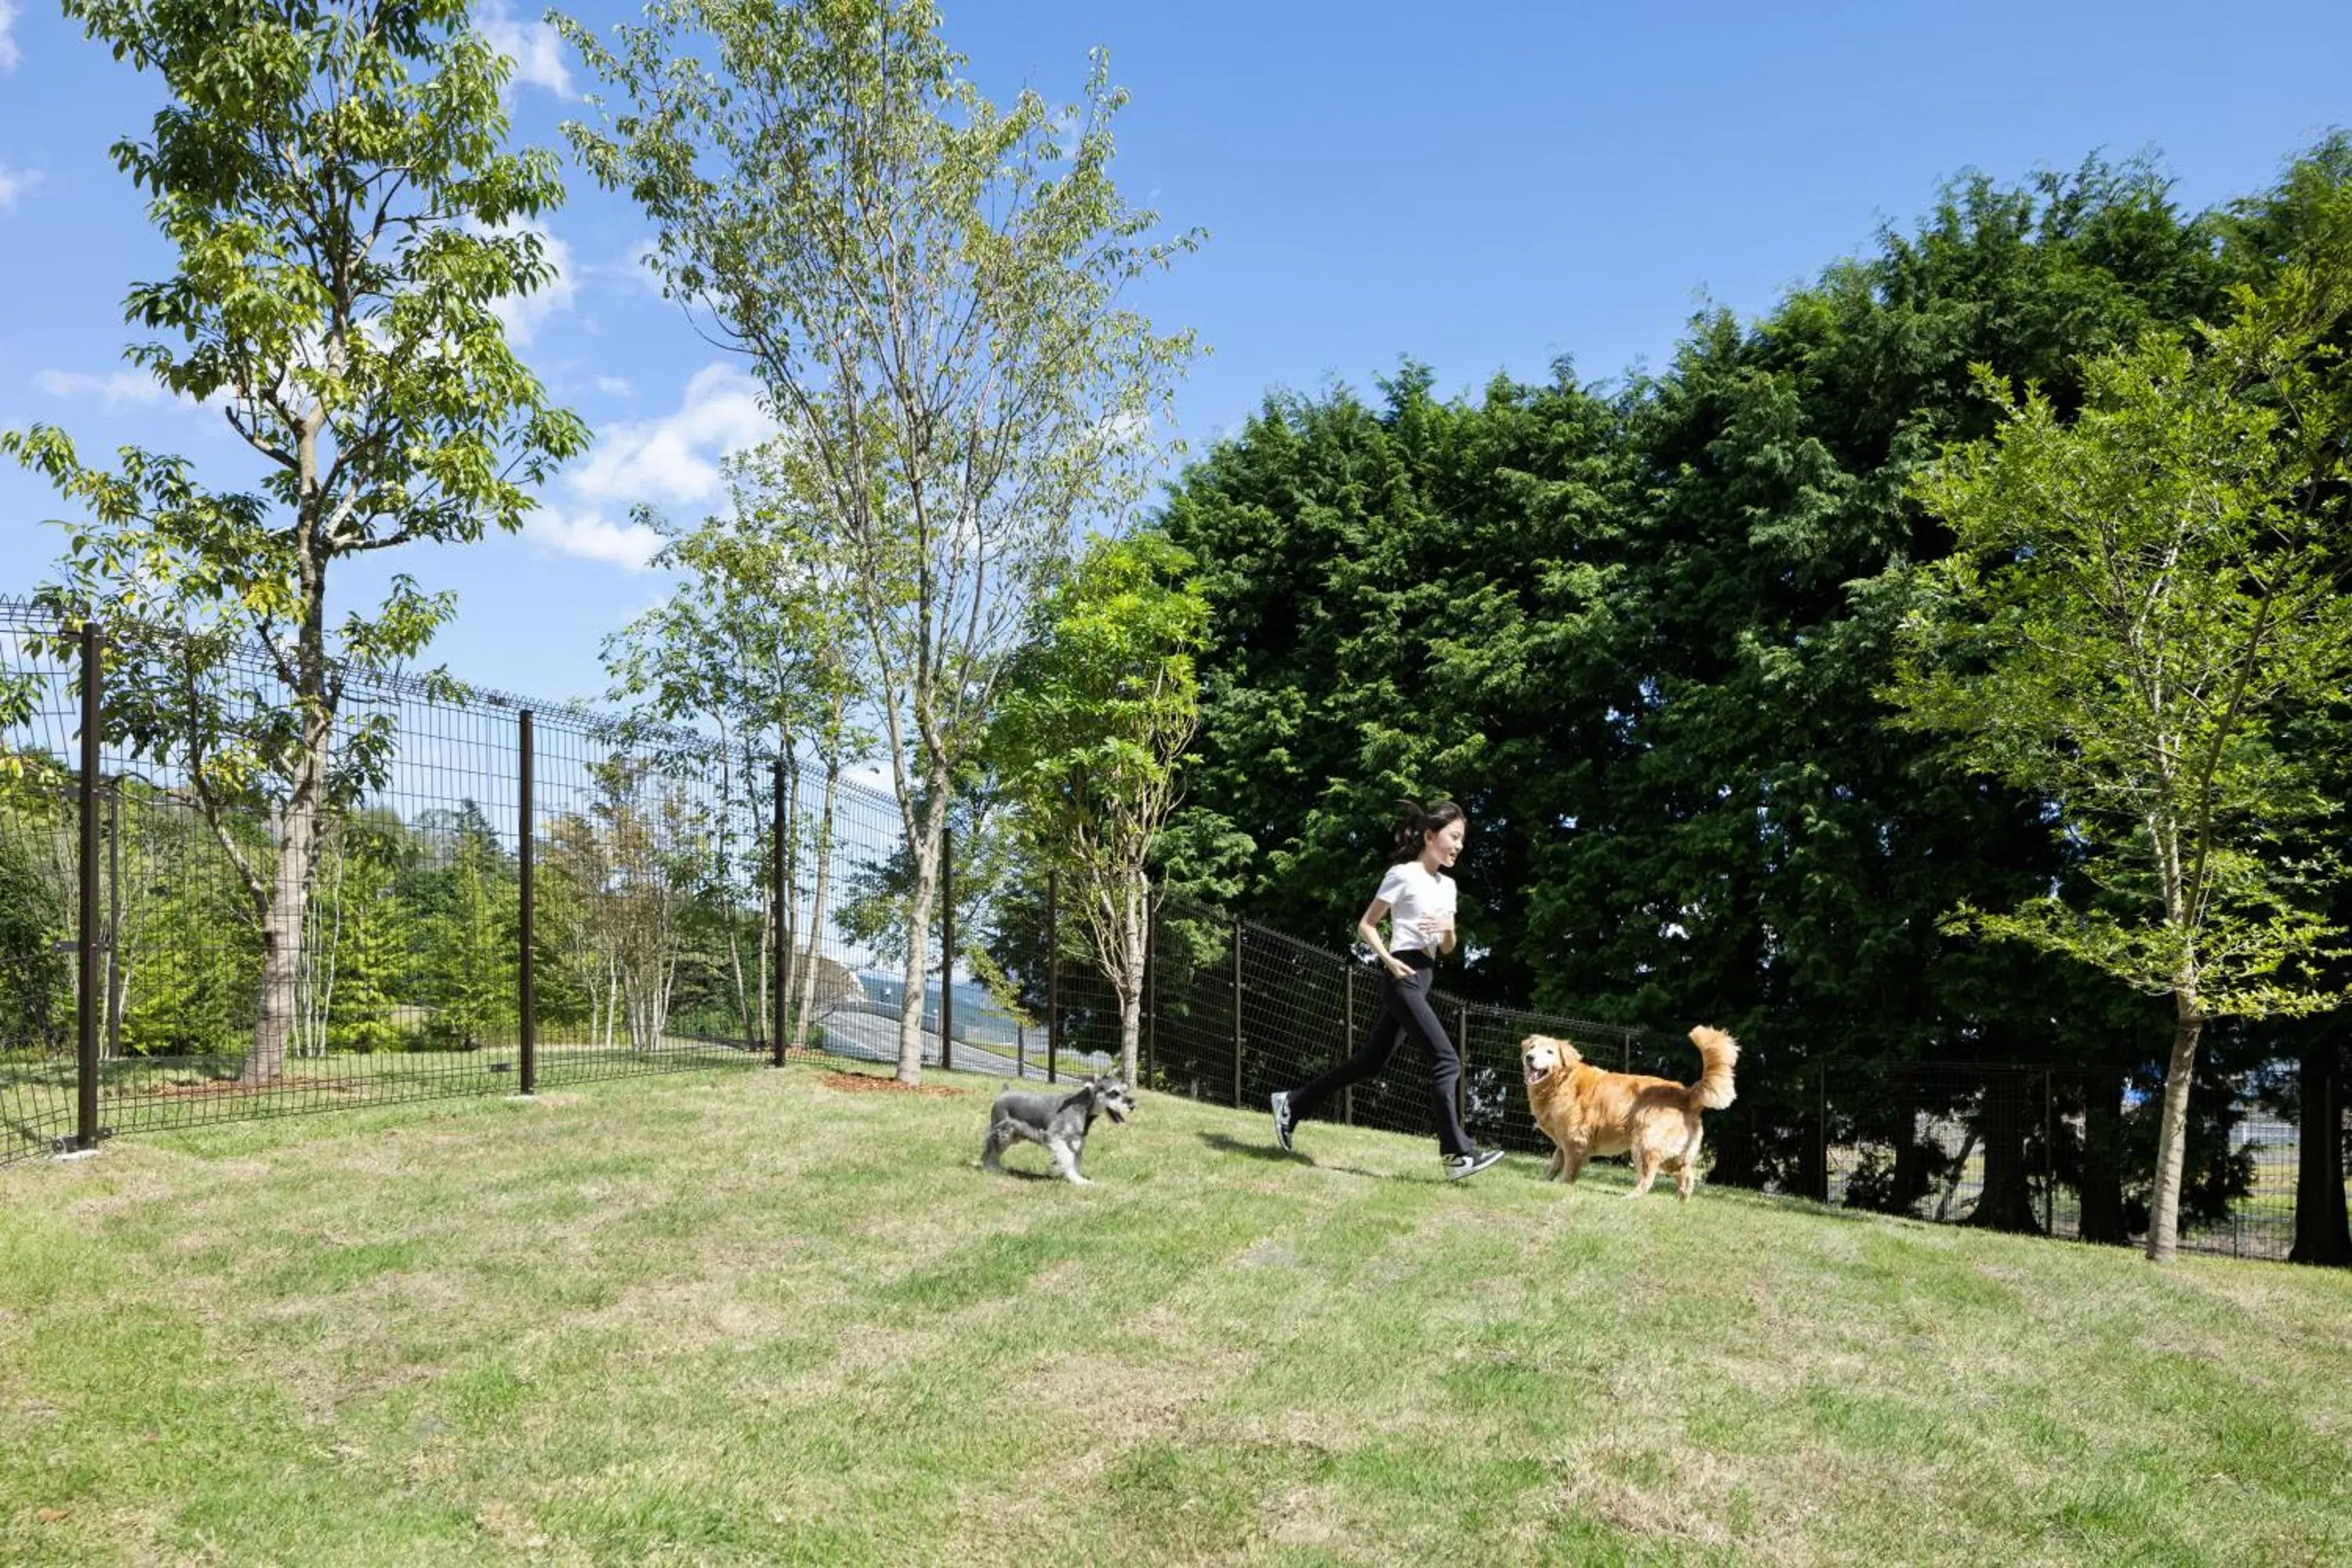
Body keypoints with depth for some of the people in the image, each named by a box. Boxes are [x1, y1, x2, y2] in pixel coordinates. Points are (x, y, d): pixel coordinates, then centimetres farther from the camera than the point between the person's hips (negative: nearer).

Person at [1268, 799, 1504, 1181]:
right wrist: (1388, 959, -18)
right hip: (1403, 976, -9)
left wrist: (1447, 930, -2)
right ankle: (1458, 1153, -15)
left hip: (1424, 978, 9)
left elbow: (1448, 948, 20)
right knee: (1447, 1059, -15)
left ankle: (1292, 1103, 22)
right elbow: (1365, 925, -4)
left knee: (1371, 1061, 12)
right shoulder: (1403, 875, -5)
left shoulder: (1447, 885, 17)